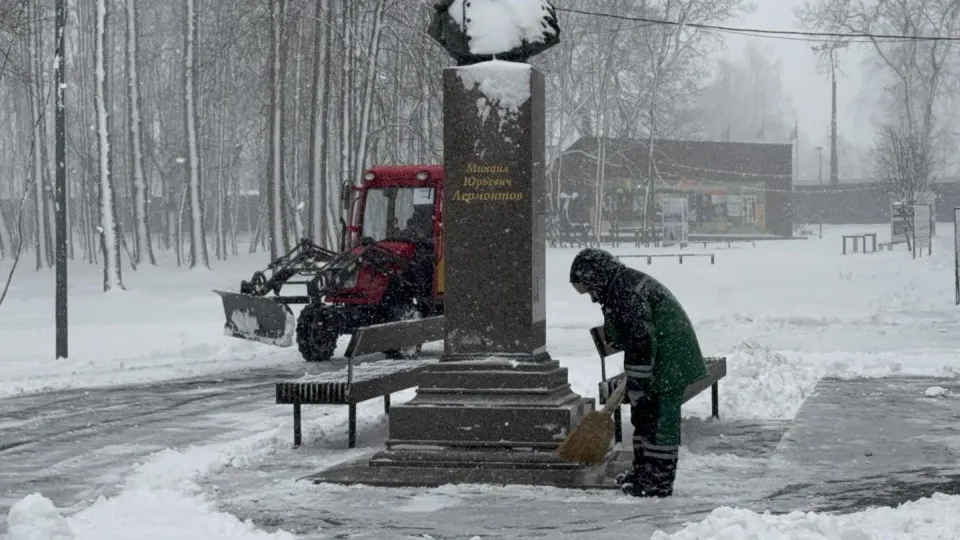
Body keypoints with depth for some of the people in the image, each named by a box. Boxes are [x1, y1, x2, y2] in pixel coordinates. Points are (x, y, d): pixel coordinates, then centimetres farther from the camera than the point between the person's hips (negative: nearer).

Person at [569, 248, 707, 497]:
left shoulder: (627, 295, -23)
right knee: (642, 416, 18)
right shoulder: (624, 284, 12)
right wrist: (633, 384, 25)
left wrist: (636, 387, -21)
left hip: (669, 366, -11)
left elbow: (641, 345, -26)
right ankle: (643, 471, 28)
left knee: (661, 421, -6)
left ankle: (660, 481, -1)